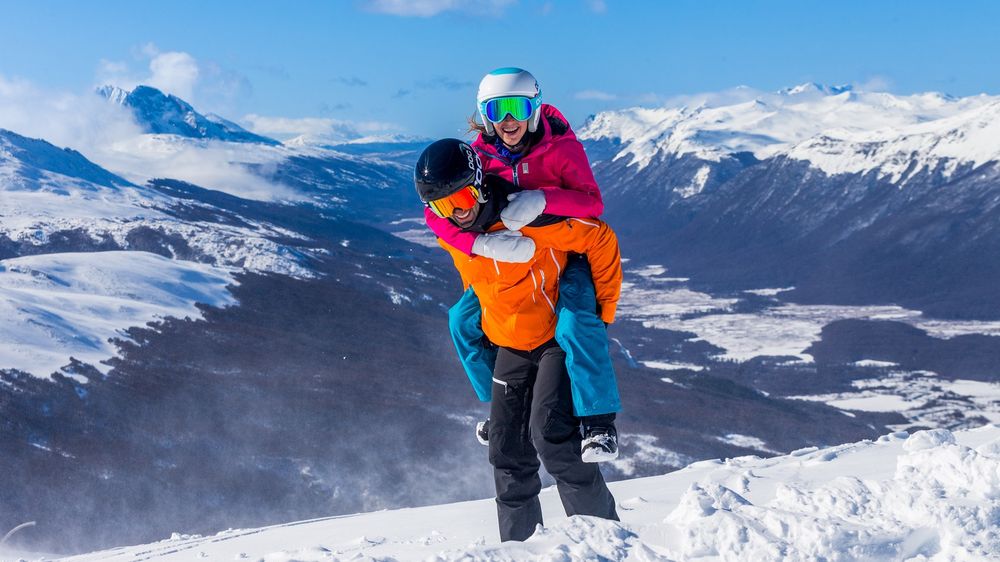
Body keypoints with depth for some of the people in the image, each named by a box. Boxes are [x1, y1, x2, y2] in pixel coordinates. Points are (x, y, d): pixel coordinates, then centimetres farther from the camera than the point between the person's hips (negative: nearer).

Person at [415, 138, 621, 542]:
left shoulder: (524, 217, -27)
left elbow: (600, 240, -20)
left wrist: (603, 309, -13)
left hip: (561, 336, -7)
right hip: (510, 346, 7)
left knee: (552, 433, -20)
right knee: (507, 449, 4)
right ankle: (518, 542, 17)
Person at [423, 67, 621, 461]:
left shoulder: (560, 146, -18)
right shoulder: (481, 154, -9)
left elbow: (593, 202, -28)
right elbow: (436, 211, -20)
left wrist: (542, 199, -47)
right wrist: (484, 245, -38)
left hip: (571, 253, -5)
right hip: (515, 256, 6)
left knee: (576, 322, -33)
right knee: (463, 319, 4)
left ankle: (600, 421, -24)